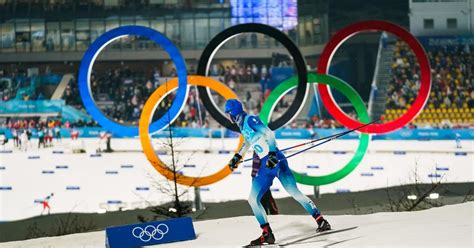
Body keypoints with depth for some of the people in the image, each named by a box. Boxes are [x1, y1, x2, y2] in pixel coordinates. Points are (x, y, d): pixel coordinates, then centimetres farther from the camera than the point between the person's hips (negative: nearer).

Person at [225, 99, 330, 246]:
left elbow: (269, 133, -18)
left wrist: (272, 153, -29)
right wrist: (237, 157, 50)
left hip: (275, 161, -9)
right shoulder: (242, 125, 20)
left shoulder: (250, 120, -6)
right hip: (265, 166, 9)